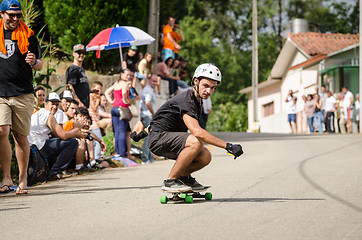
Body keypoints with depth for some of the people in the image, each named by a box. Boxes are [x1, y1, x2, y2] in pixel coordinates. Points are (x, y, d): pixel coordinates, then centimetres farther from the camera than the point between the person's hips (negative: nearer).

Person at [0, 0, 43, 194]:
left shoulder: (28, 35, 8)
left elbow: (40, 65, 9)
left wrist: (34, 62, -12)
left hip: (23, 94, 0)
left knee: (21, 137, 4)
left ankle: (22, 179, 14)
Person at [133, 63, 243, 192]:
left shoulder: (197, 99, 8)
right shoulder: (186, 100, -24)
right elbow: (197, 131, -39)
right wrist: (227, 146, -39)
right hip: (158, 139, -9)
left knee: (205, 157, -10)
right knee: (196, 142, -32)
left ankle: (183, 176, 16)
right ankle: (170, 181, -20)